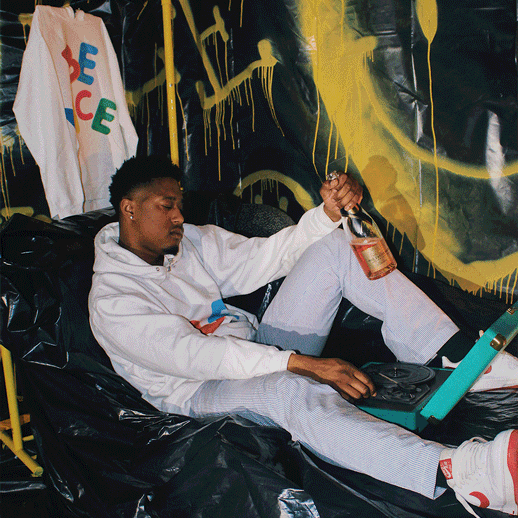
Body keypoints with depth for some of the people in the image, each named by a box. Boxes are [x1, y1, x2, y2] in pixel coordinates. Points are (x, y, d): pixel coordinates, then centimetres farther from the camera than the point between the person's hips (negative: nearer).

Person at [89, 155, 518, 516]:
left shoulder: (191, 241, 9)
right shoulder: (111, 300, -14)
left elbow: (261, 258, 4)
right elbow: (195, 356, -25)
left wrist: (329, 214, -15)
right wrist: (304, 364, -32)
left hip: (259, 347, 7)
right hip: (207, 390, -7)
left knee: (333, 248, -9)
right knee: (289, 388, -42)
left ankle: (464, 357, -19)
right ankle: (458, 471, -59)